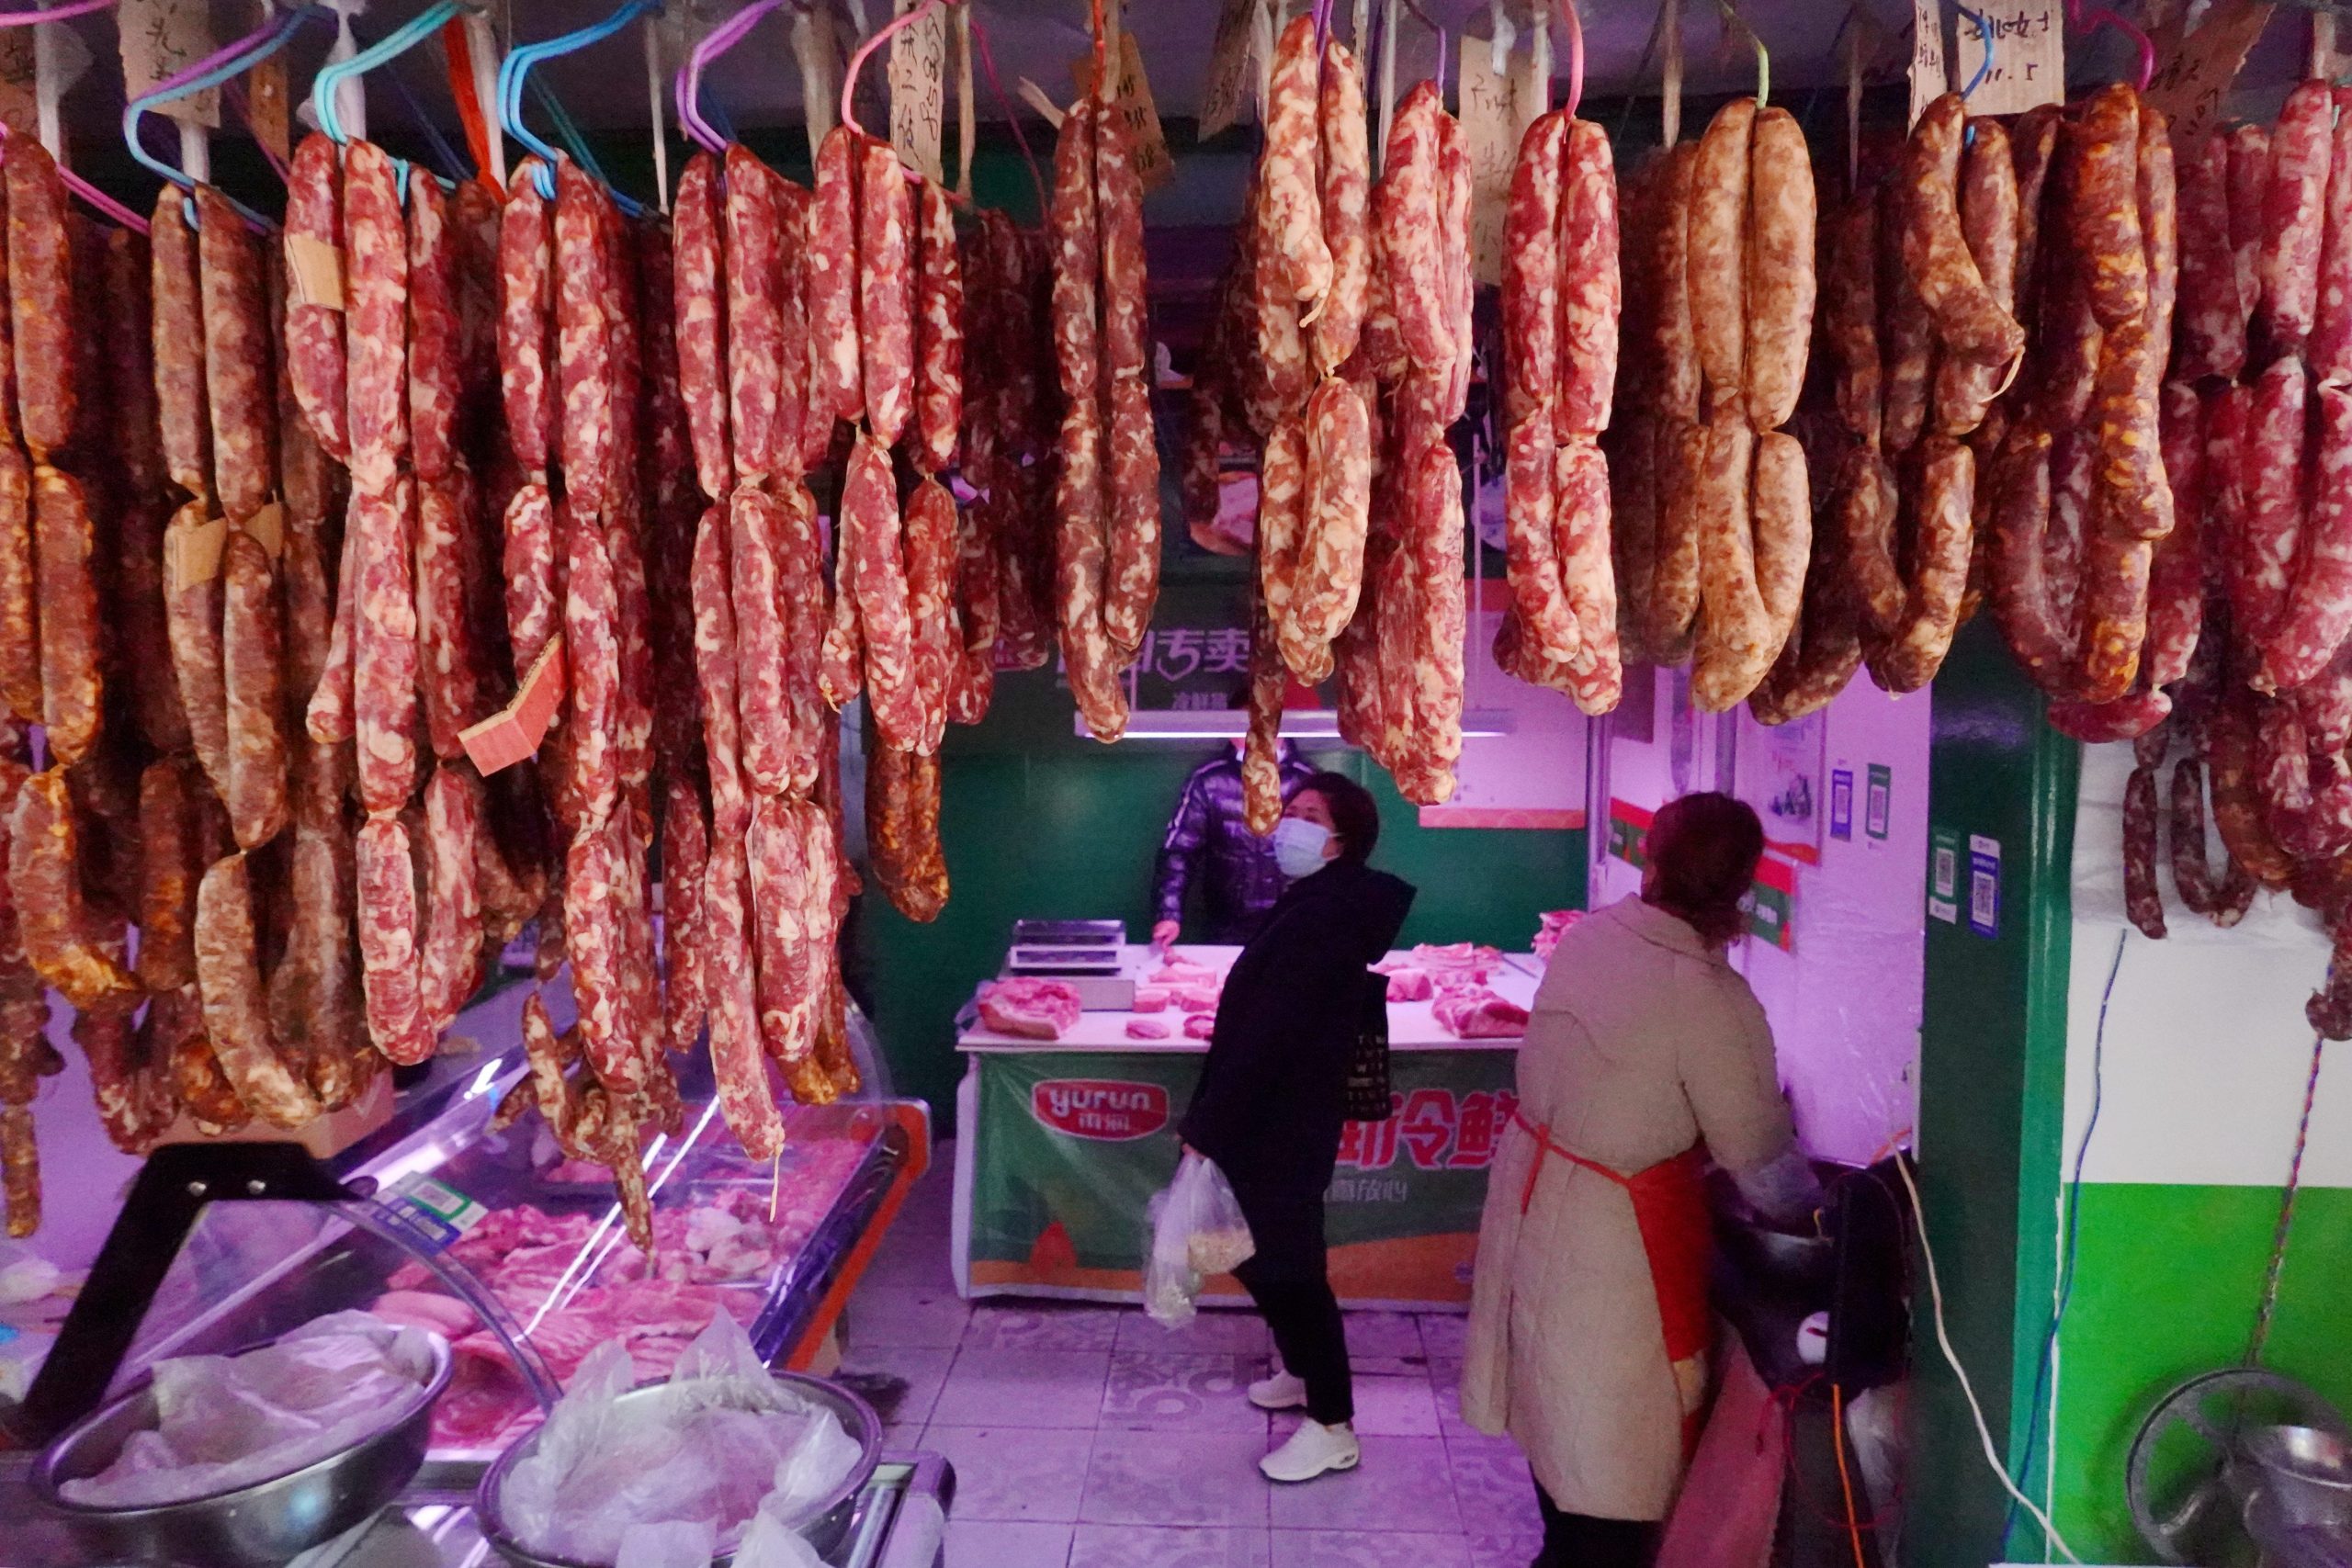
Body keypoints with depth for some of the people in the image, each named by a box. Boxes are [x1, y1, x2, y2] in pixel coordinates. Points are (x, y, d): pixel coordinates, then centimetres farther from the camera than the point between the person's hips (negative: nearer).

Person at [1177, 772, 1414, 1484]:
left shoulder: (1322, 915, -22)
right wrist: (1212, 1115, 13)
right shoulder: (1316, 904, 9)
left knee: (1287, 1265, 2)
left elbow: (1268, 1030, -26)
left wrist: (1206, 1123, -21)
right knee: (1260, 1254, 22)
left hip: (1281, 1126, -10)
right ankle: (1303, 1372, 41)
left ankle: (1332, 1428, 16)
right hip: (1273, 1119, 10)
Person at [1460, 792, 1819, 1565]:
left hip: (1534, 1188, 7)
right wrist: (1812, 1208, 6)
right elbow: (1761, 1160, -14)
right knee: (1619, 1434, 13)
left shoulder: (1585, 937, -6)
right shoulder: (1710, 999, -25)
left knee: (1559, 1398, 27)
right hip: (1617, 1233, -7)